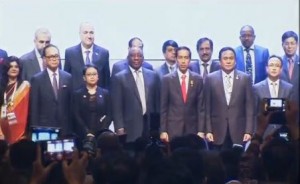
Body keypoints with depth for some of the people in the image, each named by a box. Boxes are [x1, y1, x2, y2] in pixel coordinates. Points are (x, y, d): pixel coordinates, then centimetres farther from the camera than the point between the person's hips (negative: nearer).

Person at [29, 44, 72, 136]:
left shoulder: (68, 77, 7)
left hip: (65, 128, 2)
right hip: (45, 128, -2)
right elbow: (34, 108, 0)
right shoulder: (37, 79, 1)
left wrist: (73, 126, 2)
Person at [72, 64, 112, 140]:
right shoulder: (77, 94, 6)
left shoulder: (105, 93, 11)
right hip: (83, 135, -1)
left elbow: (109, 114, 5)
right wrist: (87, 133, -12)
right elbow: (76, 116, -1)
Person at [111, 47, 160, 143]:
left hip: (151, 124, 3)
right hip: (131, 127, -3)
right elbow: (117, 106, -1)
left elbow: (157, 100, 13)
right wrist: (119, 127, -9)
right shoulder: (119, 78, 1)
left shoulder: (153, 76, 11)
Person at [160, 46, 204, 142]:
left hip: (192, 128, 1)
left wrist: (201, 130, -2)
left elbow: (201, 107, 4)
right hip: (172, 128, -1)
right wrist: (163, 130, -4)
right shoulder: (167, 79, 1)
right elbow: (163, 107, 1)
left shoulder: (198, 79, 4)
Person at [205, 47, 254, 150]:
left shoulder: (245, 78, 4)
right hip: (218, 131, 0)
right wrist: (208, 130, -3)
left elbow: (249, 107, 2)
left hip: (238, 131, 0)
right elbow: (207, 108, 4)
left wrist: (249, 131, -5)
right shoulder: (211, 79, 4)